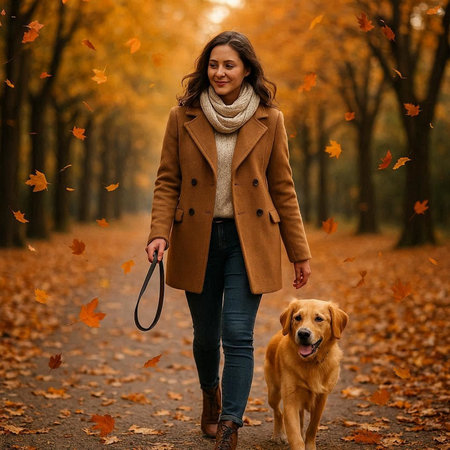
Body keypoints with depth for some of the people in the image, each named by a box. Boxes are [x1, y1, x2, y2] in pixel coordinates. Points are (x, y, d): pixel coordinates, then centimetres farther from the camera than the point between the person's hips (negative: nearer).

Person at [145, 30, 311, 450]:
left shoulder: (269, 120, 0)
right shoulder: (182, 117, 1)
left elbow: (282, 188, 4)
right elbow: (167, 182, 3)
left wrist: (299, 252, 5)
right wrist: (160, 233, -13)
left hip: (248, 243, -1)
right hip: (198, 242, 2)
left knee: (238, 335, -9)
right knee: (205, 334, 14)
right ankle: (211, 393, 44)